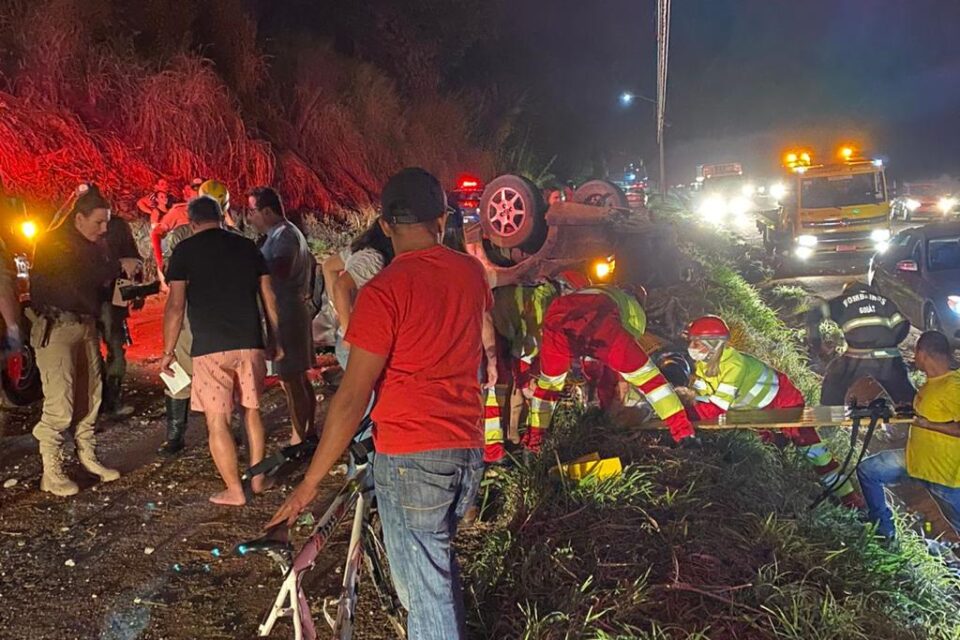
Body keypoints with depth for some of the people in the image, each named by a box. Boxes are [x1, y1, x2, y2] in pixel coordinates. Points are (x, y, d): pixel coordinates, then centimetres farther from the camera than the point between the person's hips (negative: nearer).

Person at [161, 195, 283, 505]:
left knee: (217, 420, 3)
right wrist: (277, 341, 18)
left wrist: (168, 351, 3)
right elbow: (268, 298, 11)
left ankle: (234, 491, 6)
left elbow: (175, 305, -4)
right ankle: (257, 478, 24)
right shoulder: (248, 247, 11)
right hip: (250, 343, 4)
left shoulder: (185, 250, 1)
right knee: (252, 410, 18)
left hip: (210, 347, -4)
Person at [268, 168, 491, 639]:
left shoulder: (384, 291, -15)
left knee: (425, 591, 4)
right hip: (469, 450, 7)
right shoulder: (471, 273, 3)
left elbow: (352, 398, -17)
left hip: (410, 457, -7)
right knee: (438, 561, 28)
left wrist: (309, 484, -10)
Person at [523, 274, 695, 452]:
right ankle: (683, 431, 10)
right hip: (598, 320, -3)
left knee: (548, 381, 25)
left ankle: (532, 438, 28)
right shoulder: (631, 304, 42)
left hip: (556, 317, 3)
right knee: (644, 373, 12)